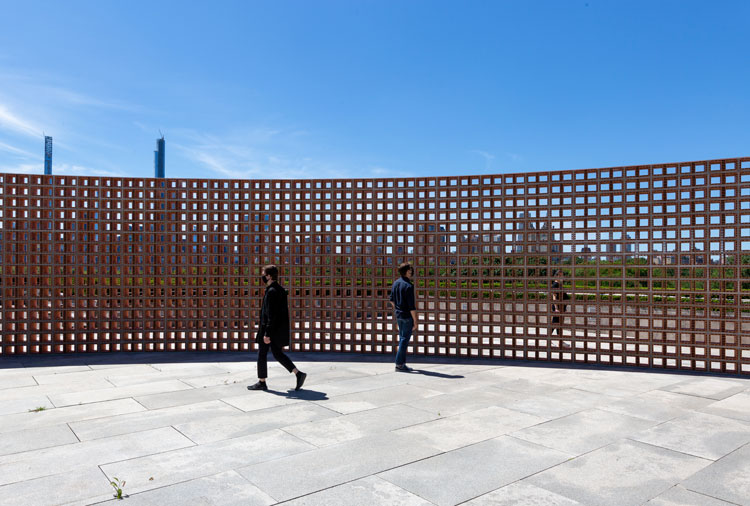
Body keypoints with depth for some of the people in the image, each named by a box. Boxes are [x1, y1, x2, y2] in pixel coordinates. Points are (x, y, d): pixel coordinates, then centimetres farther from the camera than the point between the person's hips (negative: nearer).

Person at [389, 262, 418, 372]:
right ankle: (399, 364, 2)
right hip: (407, 316, -8)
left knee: (402, 338, 16)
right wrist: (415, 320, -14)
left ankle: (402, 362, 22)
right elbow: (411, 306, -19)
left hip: (398, 314, 8)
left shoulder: (395, 283, 6)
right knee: (405, 339, -1)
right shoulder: (409, 286, -19)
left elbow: (392, 300, 16)